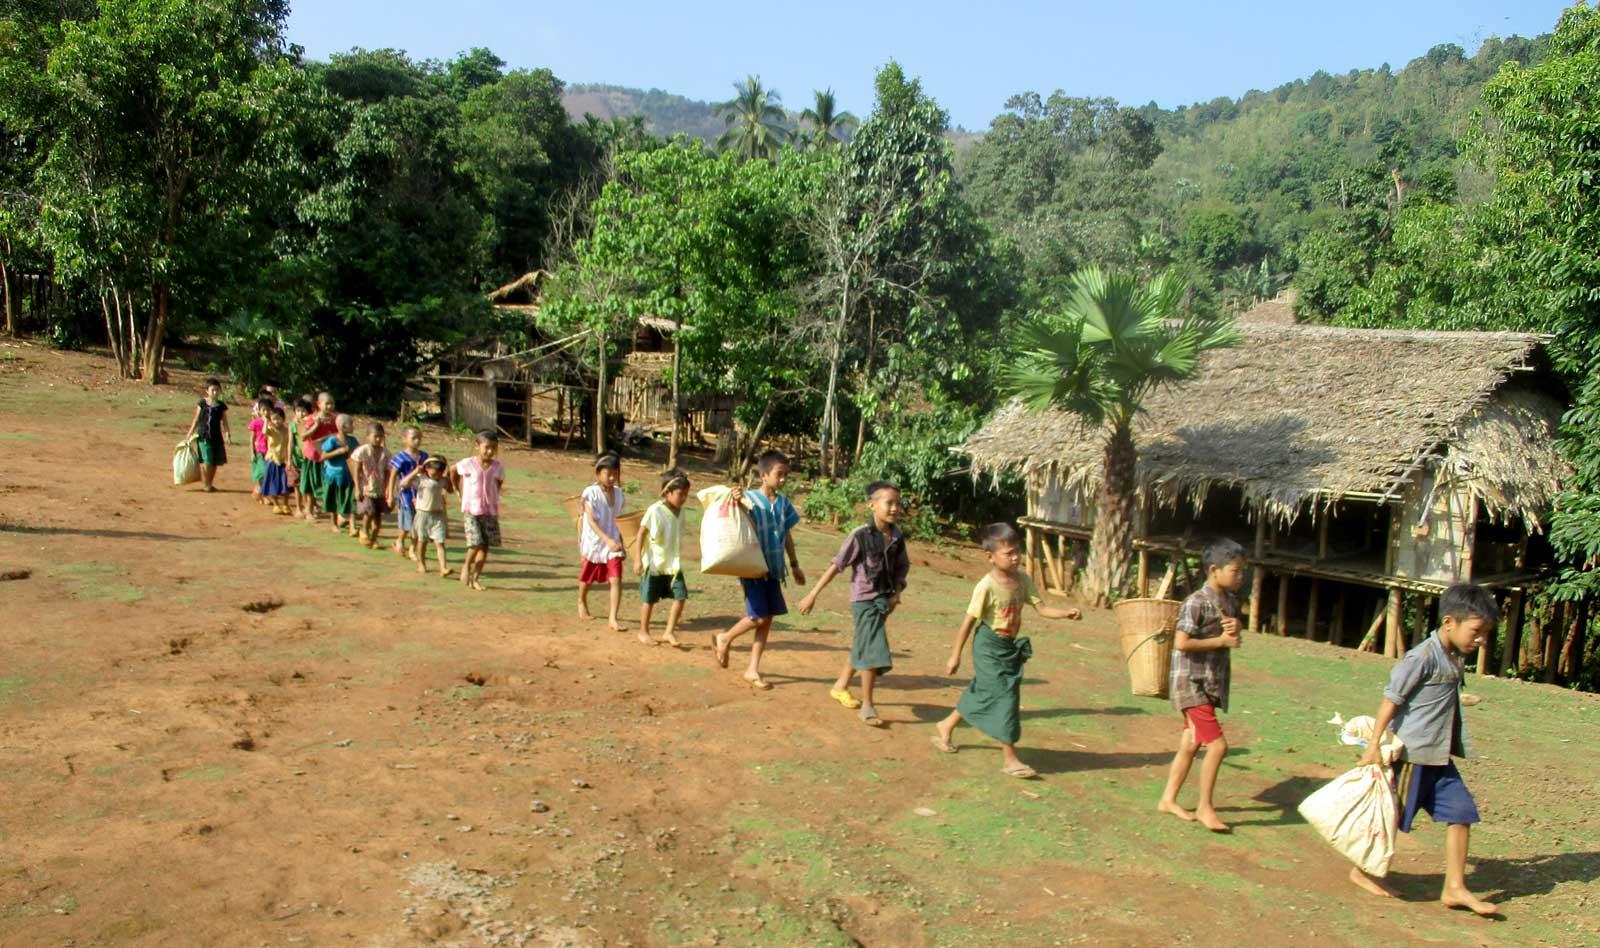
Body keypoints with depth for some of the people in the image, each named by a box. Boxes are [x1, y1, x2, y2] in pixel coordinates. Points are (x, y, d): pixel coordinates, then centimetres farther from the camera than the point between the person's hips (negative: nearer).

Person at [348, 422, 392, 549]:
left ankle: (374, 539, 22)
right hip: (366, 489, -4)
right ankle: (364, 531, 12)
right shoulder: (362, 451, -8)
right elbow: (356, 471, -7)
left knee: (378, 515, 6)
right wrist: (358, 489, -13)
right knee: (369, 512, -16)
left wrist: (387, 489, 0)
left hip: (380, 490, 4)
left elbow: (387, 472, 6)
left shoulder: (385, 453, 1)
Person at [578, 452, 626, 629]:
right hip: (594, 543, -3)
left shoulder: (618, 492, 1)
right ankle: (582, 603, 48)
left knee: (616, 580, -13)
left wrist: (621, 544, 14)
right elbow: (591, 521, -23)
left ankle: (613, 618, -11)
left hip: (613, 543, 3)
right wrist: (608, 540, -36)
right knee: (587, 578, 18)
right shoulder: (591, 492, -15)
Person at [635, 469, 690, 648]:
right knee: (649, 599, 7)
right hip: (654, 564, -5)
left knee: (680, 596, -3)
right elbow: (641, 534, -11)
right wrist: (638, 559, -13)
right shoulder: (655, 510, -16)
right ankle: (643, 632, 26)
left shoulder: (680, 512, 3)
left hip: (674, 564, 5)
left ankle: (669, 632, 8)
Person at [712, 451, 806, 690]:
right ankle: (725, 638, 18)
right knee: (759, 616, -10)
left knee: (767, 619, 7)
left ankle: (753, 670, 18)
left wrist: (795, 565, 21)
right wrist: (737, 502, -37)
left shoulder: (784, 503, 6)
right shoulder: (749, 499, -10)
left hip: (773, 570, 6)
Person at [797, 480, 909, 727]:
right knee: (873, 649, -11)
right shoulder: (860, 535, -18)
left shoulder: (897, 537, -3)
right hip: (864, 599, -6)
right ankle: (867, 705, 0)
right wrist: (813, 594, -14)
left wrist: (896, 593, -5)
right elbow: (837, 565, -15)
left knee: (862, 647, 20)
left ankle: (841, 687, 40)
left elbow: (902, 567, 10)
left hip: (884, 599, 6)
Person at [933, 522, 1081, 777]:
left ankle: (946, 726, 41)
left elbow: (1041, 608, -3)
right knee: (1003, 696, -7)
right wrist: (956, 655, -11)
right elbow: (969, 621, -15)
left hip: (1010, 646, 7)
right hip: (989, 647, -7)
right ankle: (1010, 759, 1)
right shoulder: (986, 586, -20)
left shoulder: (1023, 579, -2)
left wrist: (1066, 613, -22)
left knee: (981, 694, 18)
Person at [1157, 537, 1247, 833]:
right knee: (1217, 745, -10)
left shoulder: (1231, 601, 8)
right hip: (1191, 684, -9)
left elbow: (1230, 638, 19)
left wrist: (1236, 628, -5)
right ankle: (1205, 807, 4)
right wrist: (1221, 641, -18)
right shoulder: (1197, 603, -19)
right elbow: (1181, 643, -24)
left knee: (1190, 744, 14)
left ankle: (1168, 800, 25)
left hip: (1213, 684, 9)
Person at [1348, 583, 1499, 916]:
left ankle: (1454, 888, 12)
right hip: (1411, 753, -8)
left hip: (1439, 756, 8)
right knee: (1391, 816, 4)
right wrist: (1375, 745, -18)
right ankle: (1361, 870, 23)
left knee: (1461, 812, 4)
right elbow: (1391, 699, -18)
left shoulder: (1457, 658, 6)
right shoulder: (1423, 657, -20)